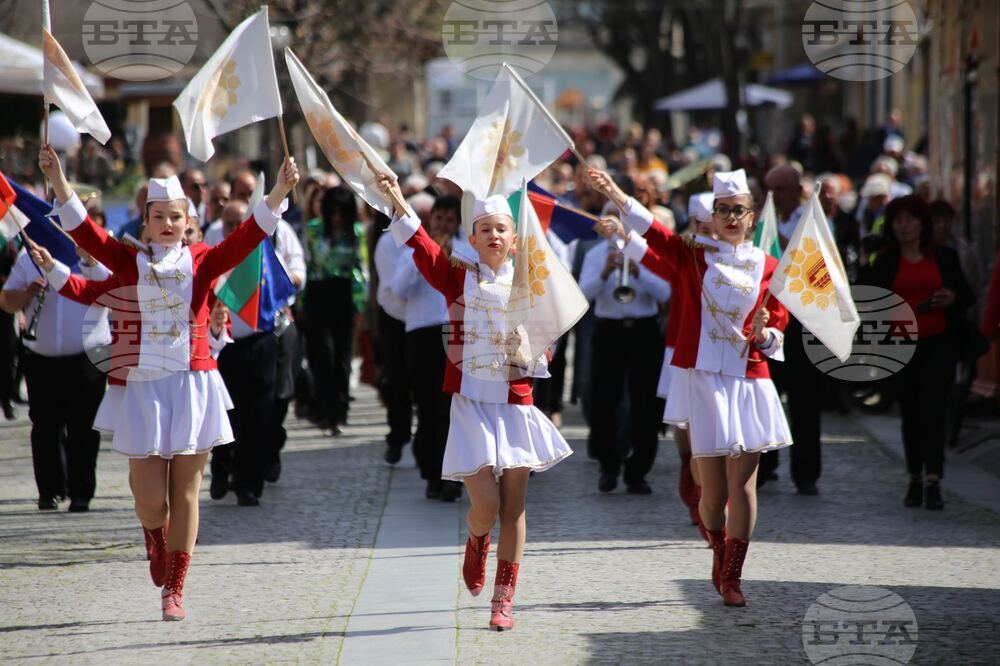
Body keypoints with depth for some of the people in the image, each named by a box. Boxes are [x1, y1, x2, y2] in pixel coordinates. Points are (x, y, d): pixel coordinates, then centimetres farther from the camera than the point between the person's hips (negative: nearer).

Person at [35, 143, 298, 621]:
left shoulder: (202, 262, 4)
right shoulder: (129, 263, 5)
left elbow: (247, 236, -7)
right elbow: (85, 232, -5)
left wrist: (278, 193, -21)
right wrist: (58, 181, -17)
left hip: (193, 385, 0)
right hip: (143, 385, 0)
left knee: (185, 489, 1)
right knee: (148, 494, -4)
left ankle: (173, 590, 9)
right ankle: (156, 541, 32)